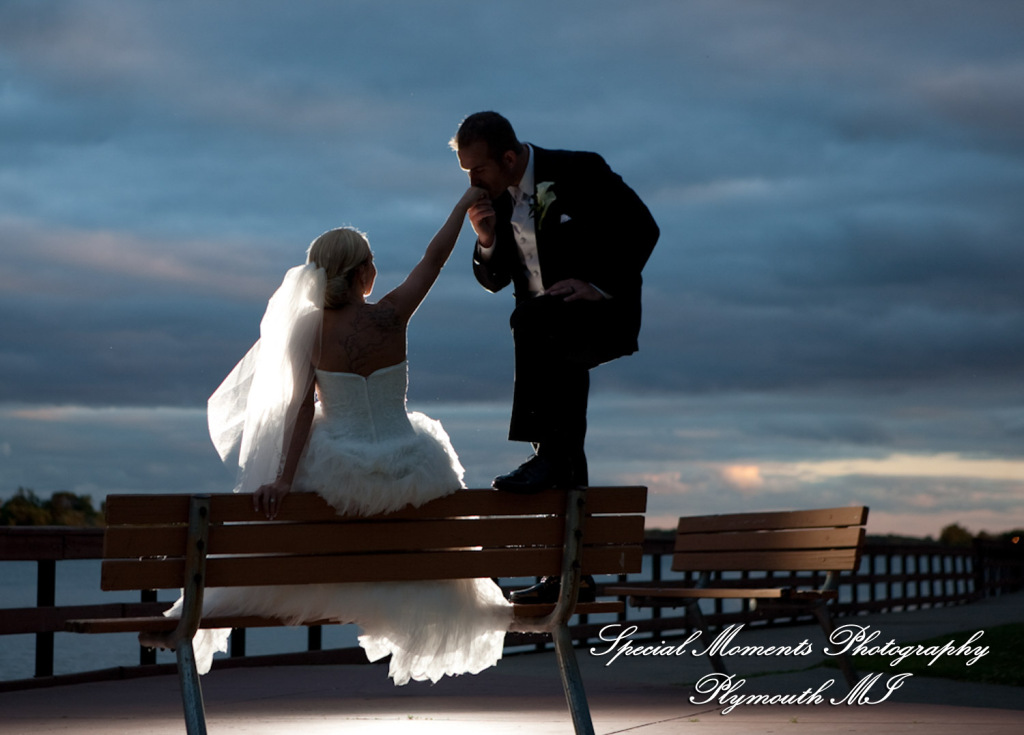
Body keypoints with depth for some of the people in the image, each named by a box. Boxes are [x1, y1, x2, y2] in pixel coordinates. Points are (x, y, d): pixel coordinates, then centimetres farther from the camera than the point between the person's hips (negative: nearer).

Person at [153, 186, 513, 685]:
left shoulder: (309, 329, -8)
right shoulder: (392, 316, -9)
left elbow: (301, 407, -12)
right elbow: (434, 258, 3)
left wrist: (284, 479, -12)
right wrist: (465, 203, 15)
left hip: (336, 470, 0)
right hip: (405, 472, 0)